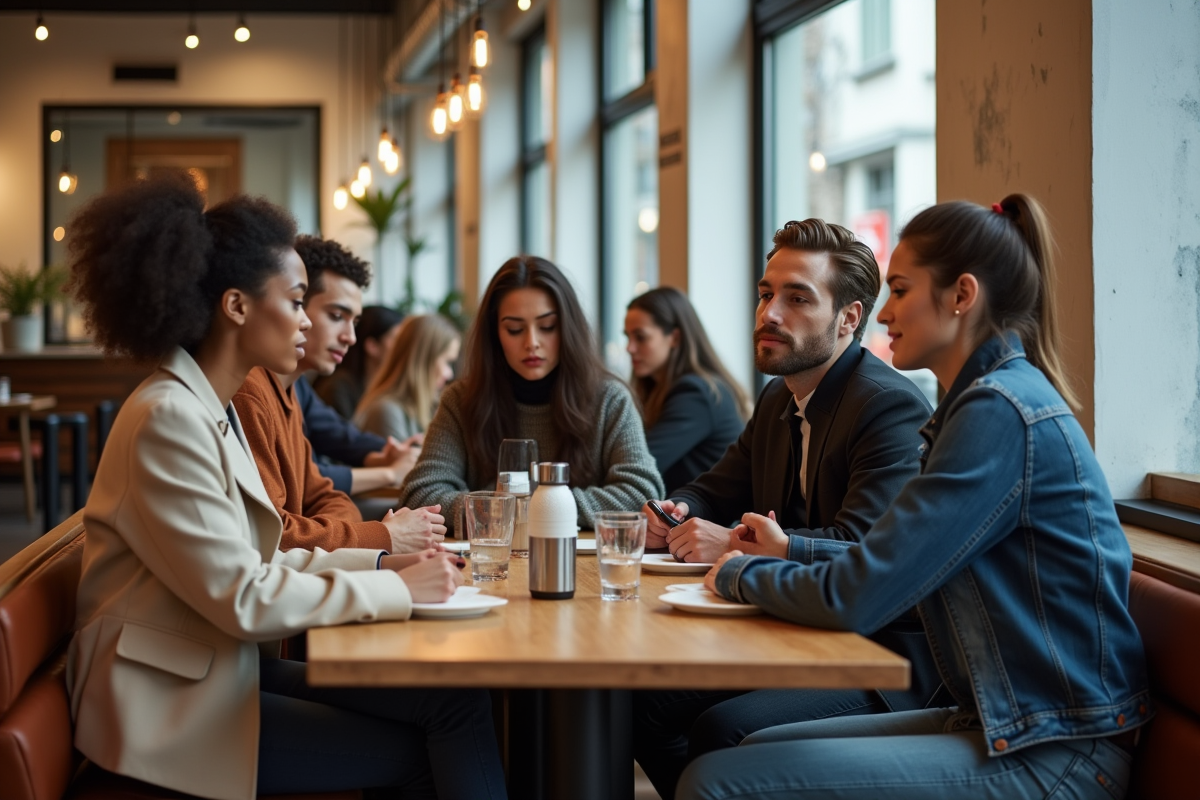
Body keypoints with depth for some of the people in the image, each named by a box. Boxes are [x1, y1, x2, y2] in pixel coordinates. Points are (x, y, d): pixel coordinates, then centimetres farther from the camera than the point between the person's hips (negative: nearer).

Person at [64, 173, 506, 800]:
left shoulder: (213, 411, 12)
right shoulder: (167, 420, -19)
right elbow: (242, 598, -21)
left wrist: (380, 563, 2)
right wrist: (396, 590, -14)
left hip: (222, 670, 9)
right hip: (175, 708, -9)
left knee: (454, 702, -6)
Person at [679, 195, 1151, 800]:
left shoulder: (1002, 413, -18)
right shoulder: (992, 397, 15)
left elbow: (856, 597, -19)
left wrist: (739, 574, -2)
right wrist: (788, 552, 14)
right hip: (1002, 725, 10)